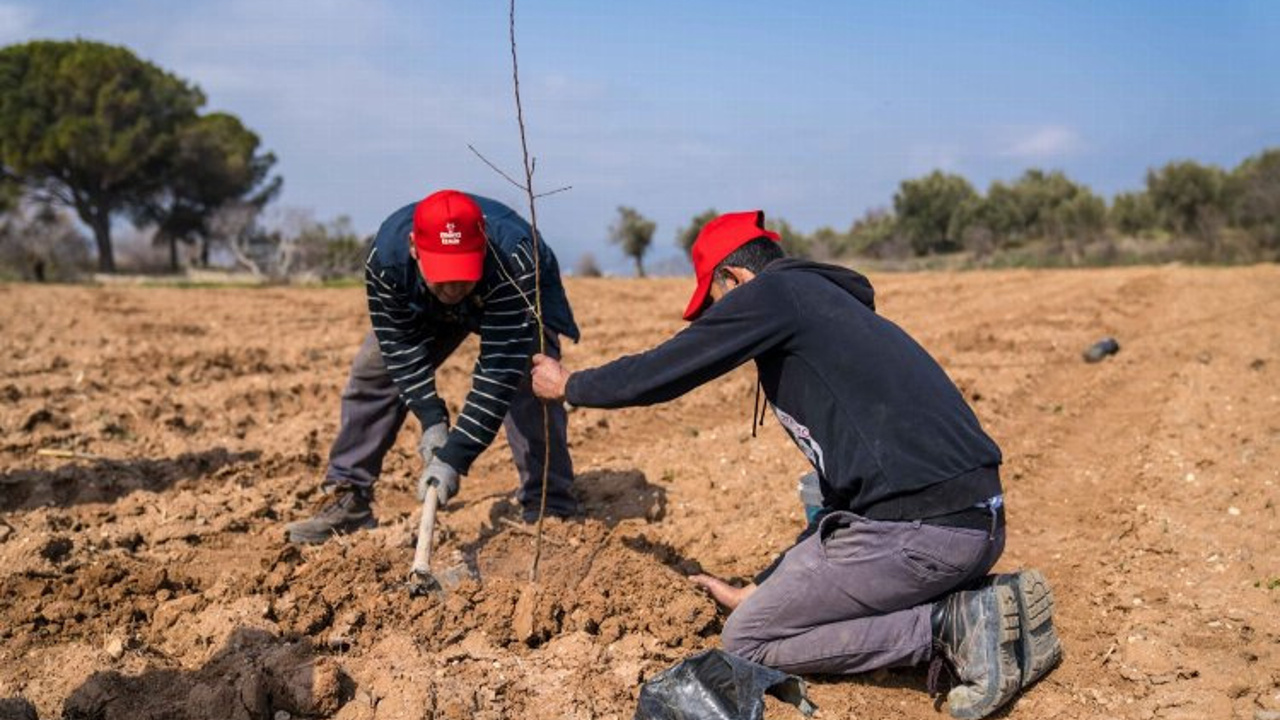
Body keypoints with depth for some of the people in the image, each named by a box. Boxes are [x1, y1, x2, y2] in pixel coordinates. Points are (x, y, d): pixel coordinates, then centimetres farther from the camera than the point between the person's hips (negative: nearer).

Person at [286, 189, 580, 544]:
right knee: (371, 374, -4)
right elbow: (401, 344, -23)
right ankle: (347, 499, 8)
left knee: (529, 387, -28)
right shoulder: (386, 254, -36)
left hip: (519, 303, -3)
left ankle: (551, 512, -18)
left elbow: (499, 370, -45)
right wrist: (431, 419, -32)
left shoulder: (514, 262, -47)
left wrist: (455, 456, -48)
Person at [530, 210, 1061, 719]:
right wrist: (759, 590, 32)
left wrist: (569, 386, 23)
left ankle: (952, 626, -4)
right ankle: (978, 603, 10)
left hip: (916, 529, -9)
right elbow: (845, 493, 29)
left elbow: (658, 374, 3)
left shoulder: (772, 292, -1)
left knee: (747, 639, 6)